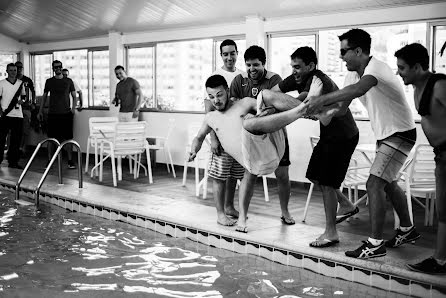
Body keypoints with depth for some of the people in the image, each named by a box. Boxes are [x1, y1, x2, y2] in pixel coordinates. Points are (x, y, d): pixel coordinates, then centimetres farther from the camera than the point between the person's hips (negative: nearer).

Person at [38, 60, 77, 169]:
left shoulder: (68, 81, 7)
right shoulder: (49, 81, 8)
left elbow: (74, 96, 11)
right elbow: (44, 97, 14)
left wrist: (73, 108, -4)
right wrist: (40, 111, 10)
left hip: (66, 113, -1)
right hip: (53, 114, 1)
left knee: (68, 137, -2)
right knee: (51, 138, 1)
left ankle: (70, 161, 4)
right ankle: (49, 160, 9)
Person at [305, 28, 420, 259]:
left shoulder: (376, 68, -25)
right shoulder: (354, 73, 3)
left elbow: (358, 90, -46)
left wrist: (322, 99, -47)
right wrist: (320, 112, -17)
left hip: (400, 134, -10)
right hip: (385, 134, 10)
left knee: (374, 185, -14)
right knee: (388, 183, 21)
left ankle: (375, 244, -7)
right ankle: (407, 230, 38)